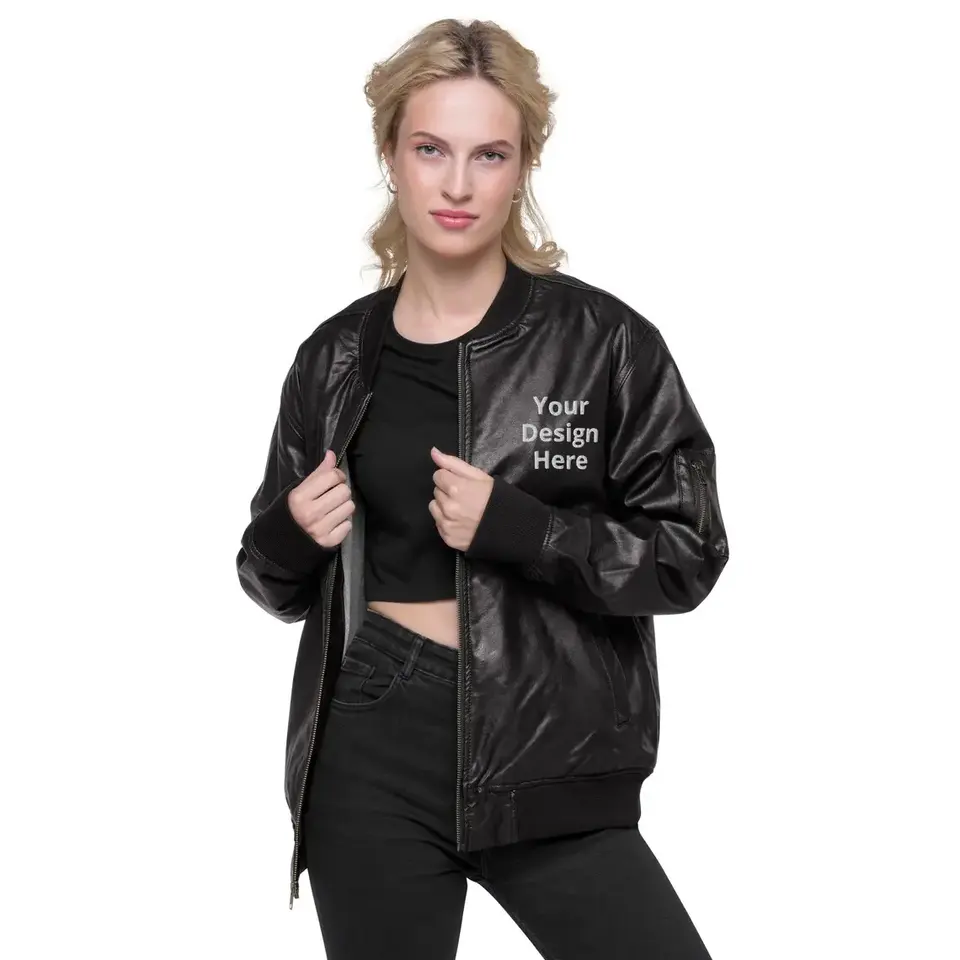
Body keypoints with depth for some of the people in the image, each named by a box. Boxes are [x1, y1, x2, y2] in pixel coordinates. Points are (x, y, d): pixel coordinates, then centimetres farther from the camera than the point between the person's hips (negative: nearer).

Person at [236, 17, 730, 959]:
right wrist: (293, 537, -7)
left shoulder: (603, 342, -5)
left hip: (547, 757, -2)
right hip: (371, 760, 2)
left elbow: (688, 555, -5)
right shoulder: (337, 357, 4)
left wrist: (516, 528, -18)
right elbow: (278, 582, 15)